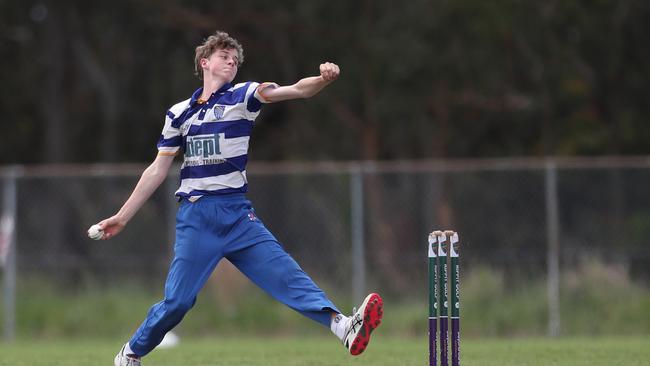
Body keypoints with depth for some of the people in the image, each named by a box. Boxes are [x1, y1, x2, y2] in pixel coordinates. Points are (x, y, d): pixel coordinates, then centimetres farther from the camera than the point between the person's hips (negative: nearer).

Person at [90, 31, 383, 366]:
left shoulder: (242, 97, 5)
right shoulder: (179, 114, 9)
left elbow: (295, 90, -11)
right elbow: (158, 170, 14)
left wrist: (323, 79, -33)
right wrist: (122, 217, 13)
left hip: (237, 213, 0)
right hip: (195, 218, 0)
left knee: (286, 273, -14)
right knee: (177, 300, -4)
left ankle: (342, 327, -30)